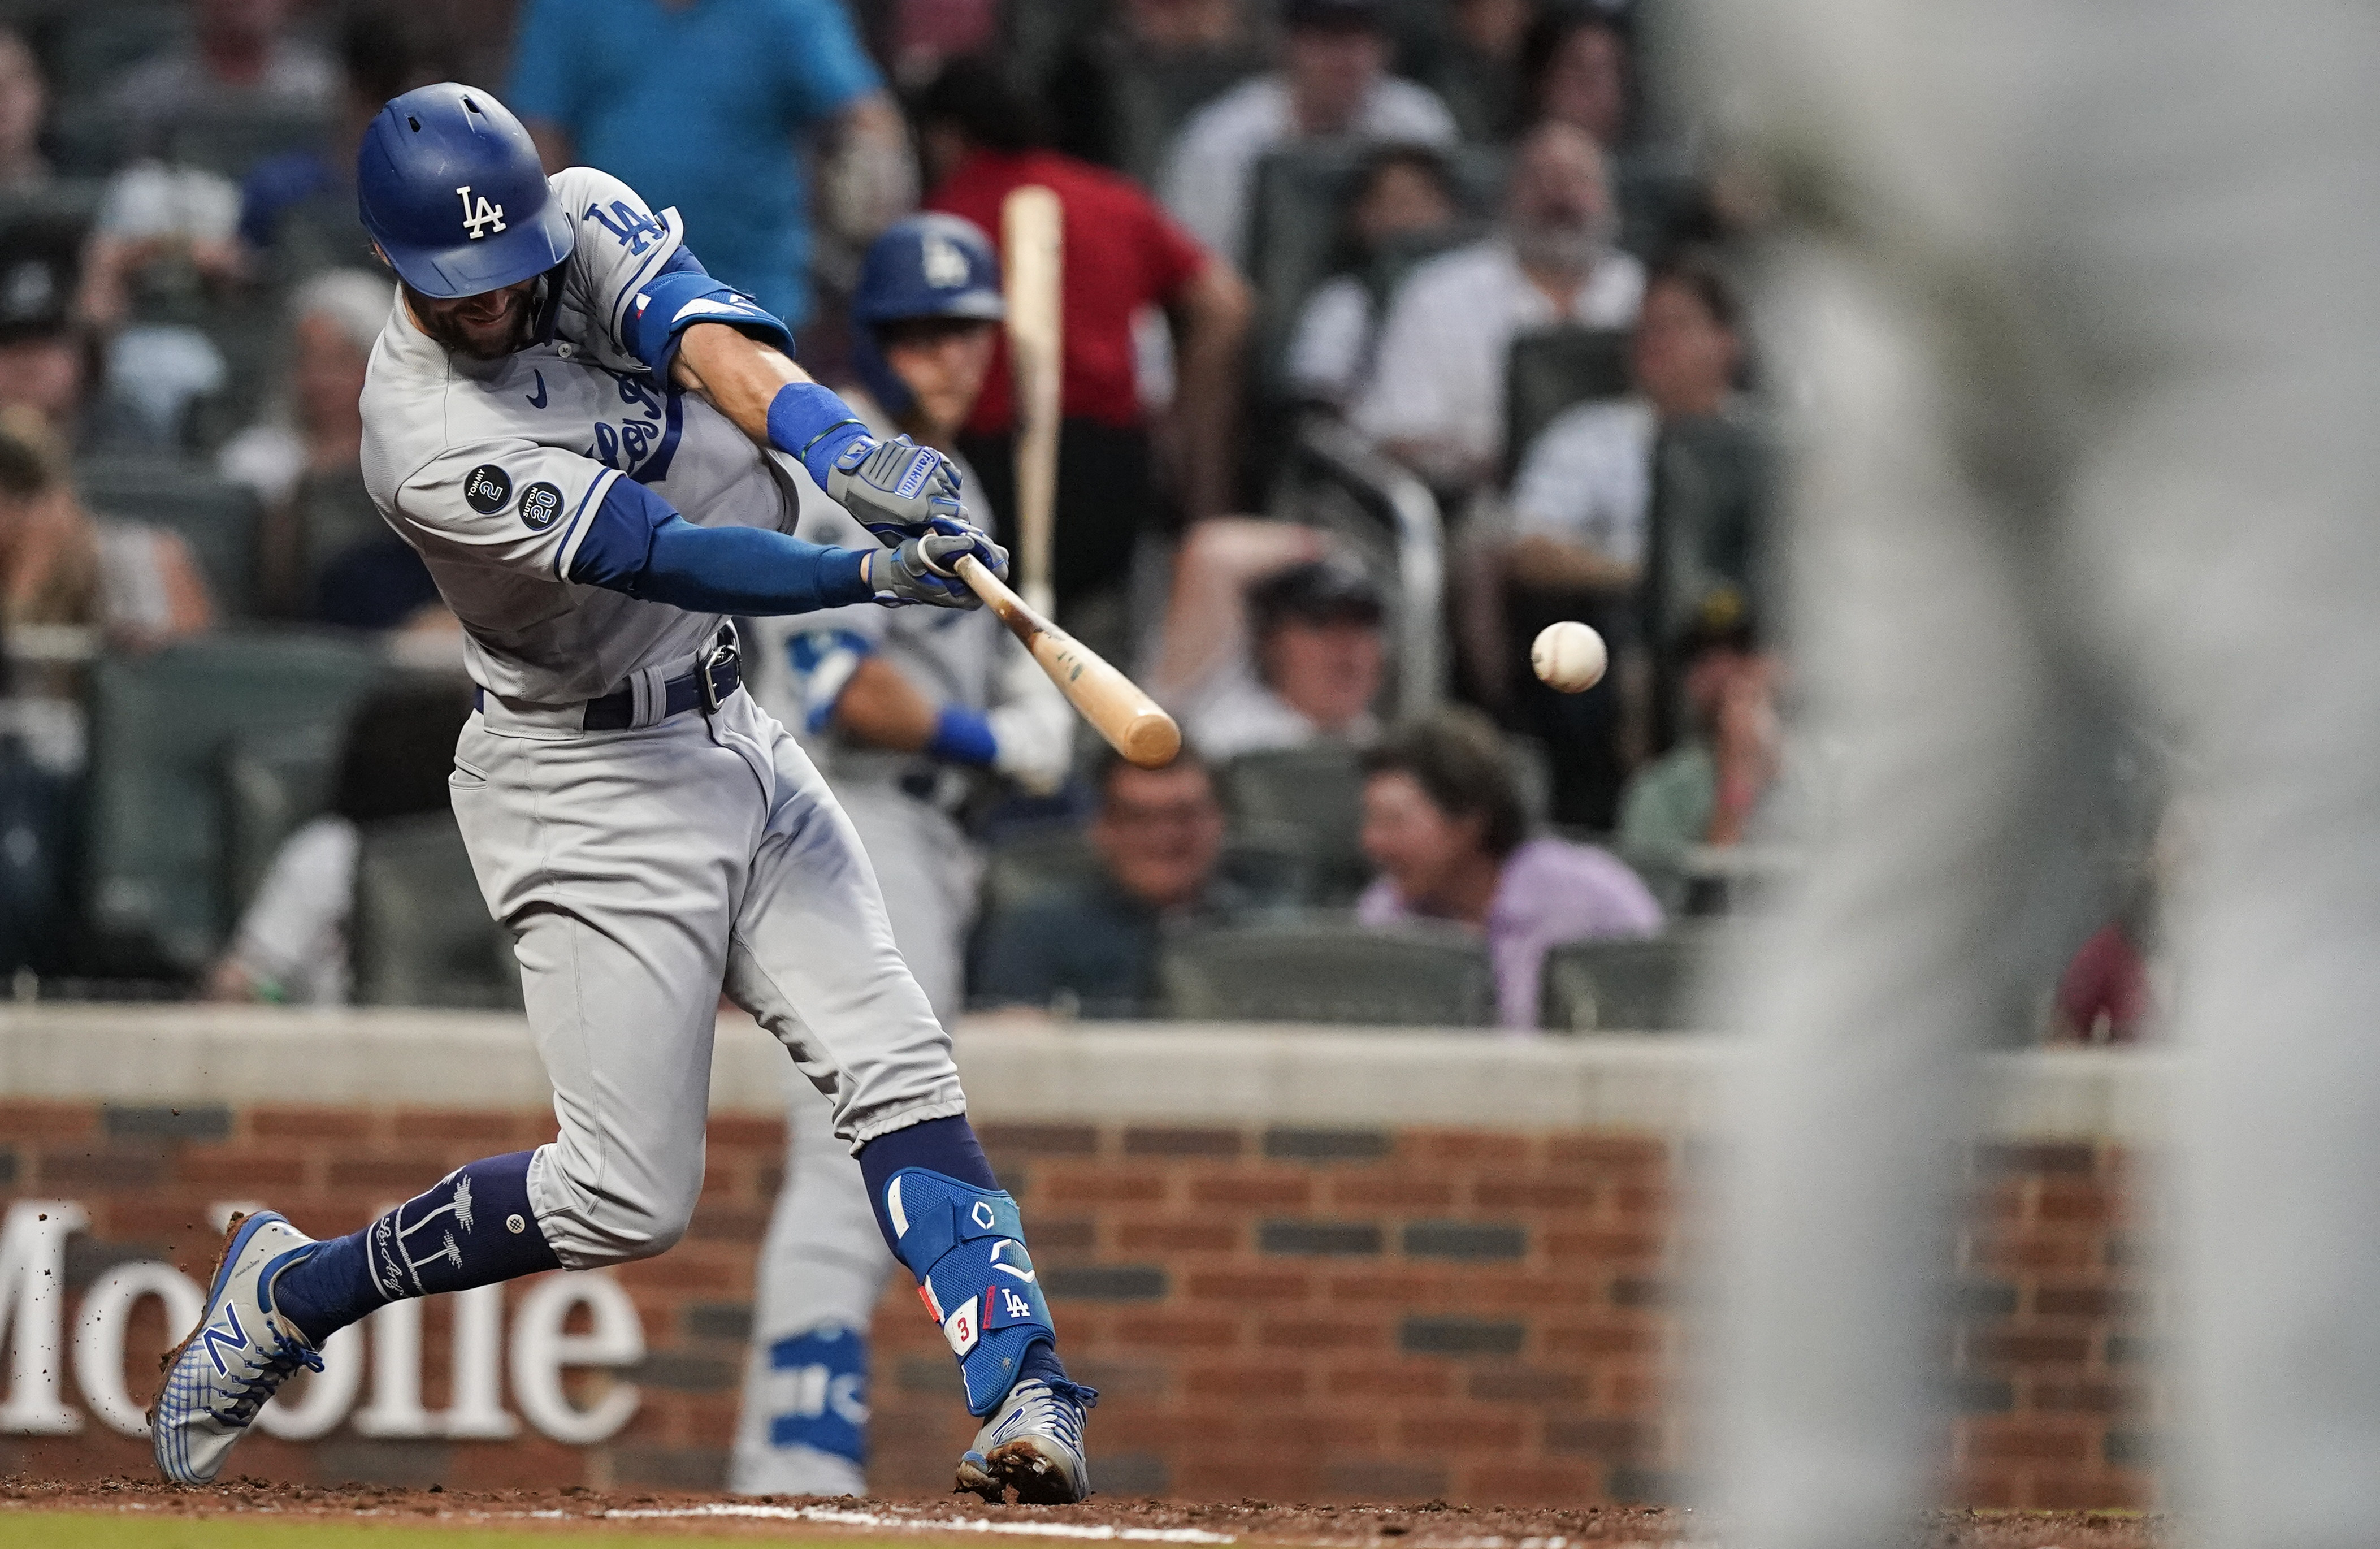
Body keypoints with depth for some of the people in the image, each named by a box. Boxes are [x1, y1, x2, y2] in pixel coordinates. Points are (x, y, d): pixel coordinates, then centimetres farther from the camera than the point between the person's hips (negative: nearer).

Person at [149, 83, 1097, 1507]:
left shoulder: (589, 222, -6)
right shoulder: (429, 442, -25)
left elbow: (712, 339, -23)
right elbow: (669, 558, -31)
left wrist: (837, 443, -43)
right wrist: (877, 575, -43)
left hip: (728, 737, 7)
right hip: (588, 789, -7)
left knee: (895, 1069, -8)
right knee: (629, 1198, -6)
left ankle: (1029, 1391, -14)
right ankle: (293, 1293, 13)